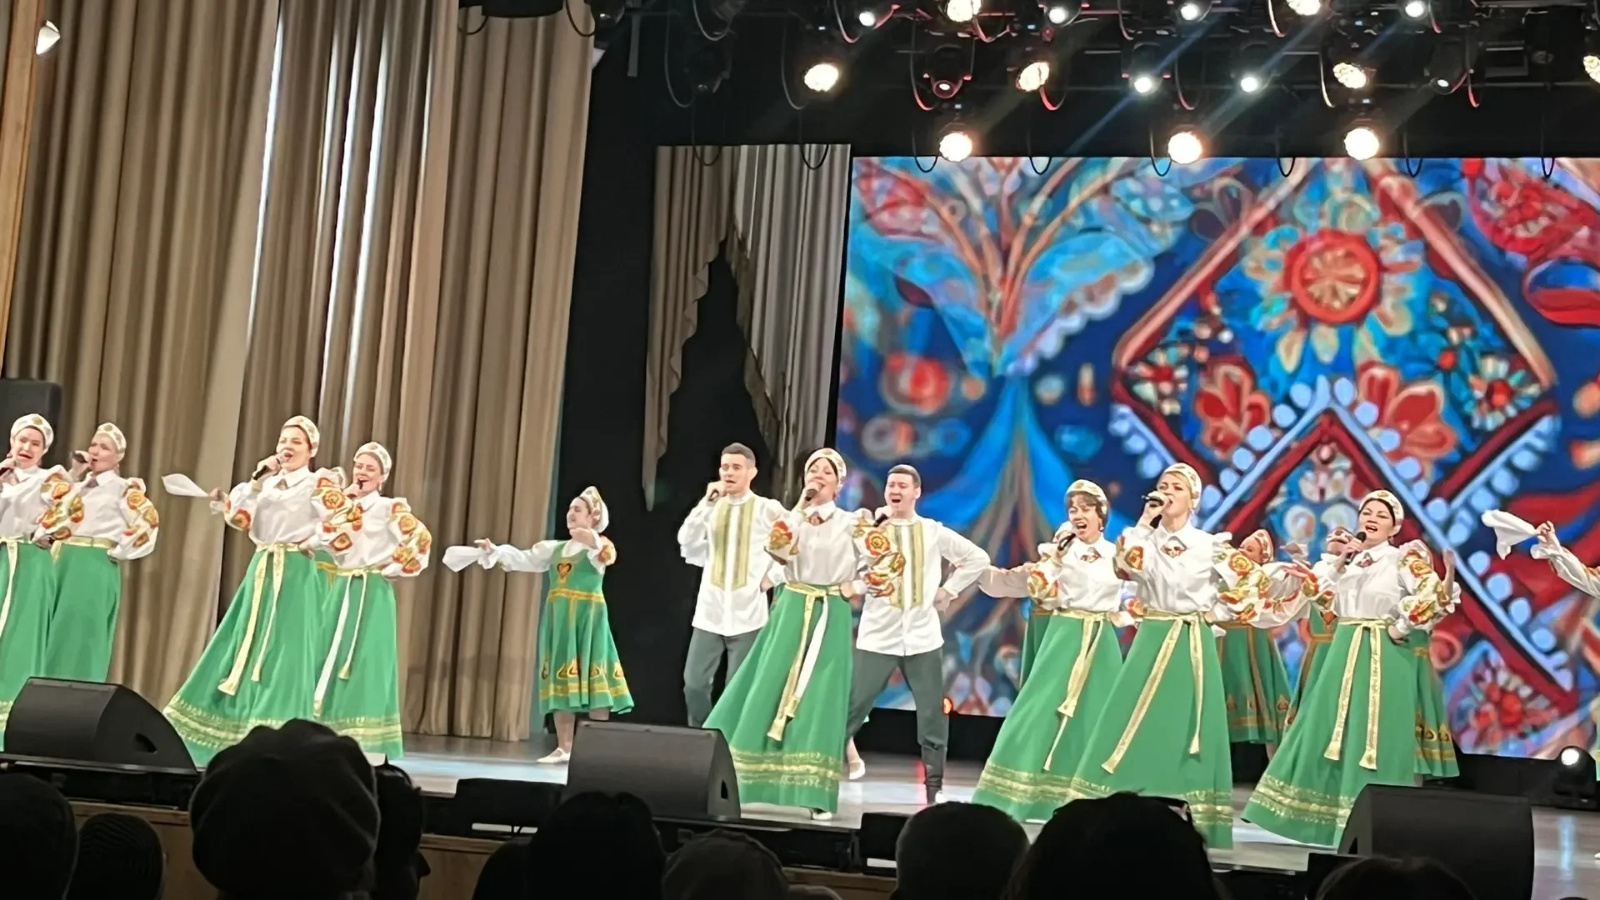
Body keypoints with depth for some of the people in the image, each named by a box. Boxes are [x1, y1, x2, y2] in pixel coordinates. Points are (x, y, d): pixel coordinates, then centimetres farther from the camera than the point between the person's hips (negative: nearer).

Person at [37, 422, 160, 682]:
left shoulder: (124, 489, -1)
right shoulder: (77, 486, 19)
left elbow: (148, 523, -12)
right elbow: (54, 519, 13)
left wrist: (118, 552, -9)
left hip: (95, 568, -6)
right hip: (64, 564, 6)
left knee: (78, 639, -9)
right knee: (54, 637, 4)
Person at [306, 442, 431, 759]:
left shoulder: (391, 508, -1)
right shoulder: (343, 504, 15)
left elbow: (420, 540, -14)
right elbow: (323, 538, 1)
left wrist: (392, 569, -9)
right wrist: (344, 503, -2)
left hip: (372, 594, -6)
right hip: (341, 591, 6)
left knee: (367, 664, -9)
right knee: (332, 660, 4)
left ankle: (367, 746, -9)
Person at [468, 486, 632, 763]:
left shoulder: (600, 547, -1)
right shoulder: (556, 548, 18)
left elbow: (605, 556, -25)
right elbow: (524, 559, 8)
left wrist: (593, 542, -45)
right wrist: (495, 551, -6)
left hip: (587, 619, -6)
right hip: (559, 620, 6)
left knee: (592, 680, -7)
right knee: (561, 680, 5)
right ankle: (564, 748, 9)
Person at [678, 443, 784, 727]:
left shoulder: (768, 510, -2)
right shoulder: (711, 507, 7)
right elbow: (687, 543, -6)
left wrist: (772, 575, -2)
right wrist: (706, 503, -10)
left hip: (748, 613, -3)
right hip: (710, 611, 3)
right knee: (694, 684, -1)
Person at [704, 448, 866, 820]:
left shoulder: (852, 523, 3)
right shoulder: (791, 516, 8)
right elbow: (780, 550, -11)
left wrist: (855, 586, -6)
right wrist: (801, 506, -13)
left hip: (831, 618, -2)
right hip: (792, 613, 2)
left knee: (819, 701, -7)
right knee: (771, 691, 1)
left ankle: (813, 794, -4)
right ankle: (751, 781, 11)